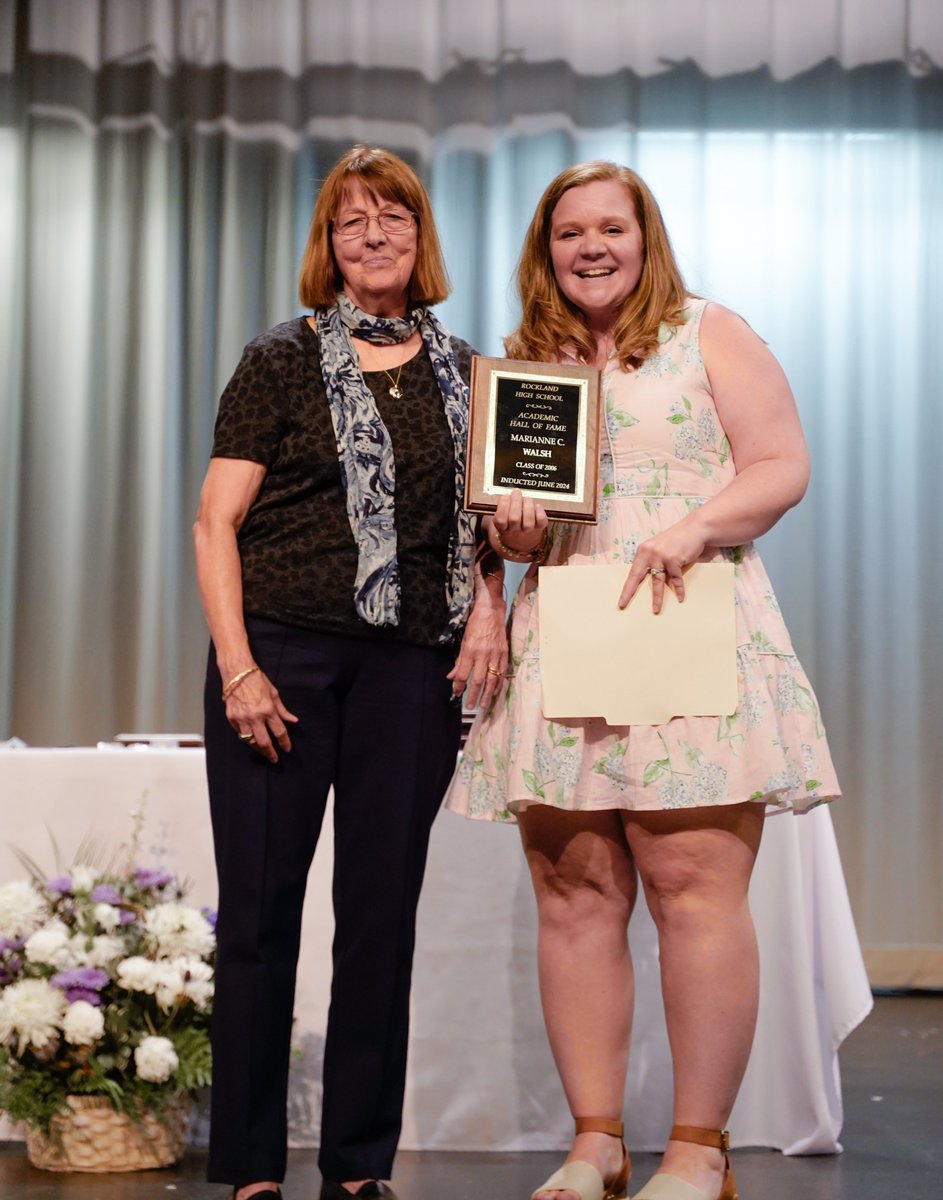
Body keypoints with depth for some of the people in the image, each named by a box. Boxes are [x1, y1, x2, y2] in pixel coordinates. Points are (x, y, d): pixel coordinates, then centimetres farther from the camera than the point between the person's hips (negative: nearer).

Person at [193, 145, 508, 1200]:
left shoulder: (463, 372, 14)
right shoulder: (282, 362, 4)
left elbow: (486, 512, 20)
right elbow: (216, 522, -1)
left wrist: (489, 602, 0)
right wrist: (237, 667, -10)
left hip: (413, 668, 3)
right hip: (281, 650, -2)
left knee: (382, 914, 6)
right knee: (260, 910, -1)